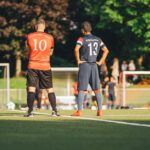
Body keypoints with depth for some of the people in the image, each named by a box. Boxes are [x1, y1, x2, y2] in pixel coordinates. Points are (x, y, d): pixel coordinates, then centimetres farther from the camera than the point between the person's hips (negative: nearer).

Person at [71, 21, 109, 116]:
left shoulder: (82, 39, -5)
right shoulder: (98, 39, 9)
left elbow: (76, 49, -22)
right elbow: (106, 50, 11)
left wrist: (78, 60, -11)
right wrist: (100, 61, 11)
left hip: (84, 65, -4)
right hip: (94, 65, 4)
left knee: (82, 89, -2)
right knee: (97, 90, 9)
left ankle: (79, 111, -6)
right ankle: (100, 110, 6)